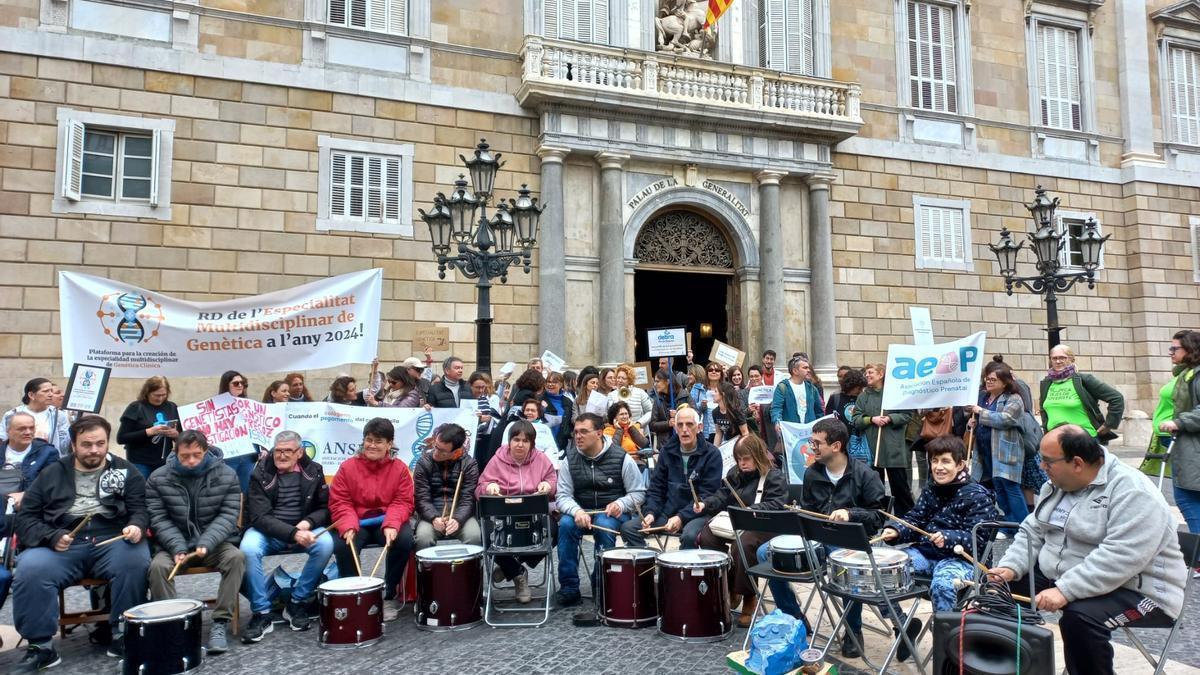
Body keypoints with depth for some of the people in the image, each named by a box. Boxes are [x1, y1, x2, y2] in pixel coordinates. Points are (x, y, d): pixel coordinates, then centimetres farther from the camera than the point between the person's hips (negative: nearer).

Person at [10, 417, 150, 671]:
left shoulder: (125, 471, 12)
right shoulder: (51, 474, 14)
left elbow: (140, 509, 5)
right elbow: (26, 517, 10)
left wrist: (137, 526, -19)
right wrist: (51, 537, -10)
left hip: (113, 540, -1)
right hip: (61, 545, 1)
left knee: (135, 561, -32)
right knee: (30, 570, -29)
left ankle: (124, 636, -15)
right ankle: (40, 646, -12)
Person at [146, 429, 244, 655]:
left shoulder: (226, 476, -7)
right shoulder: (158, 478, -4)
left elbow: (228, 516, -11)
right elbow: (159, 518, -8)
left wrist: (207, 543, -28)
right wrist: (177, 547, -23)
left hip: (215, 543, -1)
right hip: (175, 544, 1)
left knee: (236, 557, -30)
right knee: (158, 566, -30)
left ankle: (220, 623, -23)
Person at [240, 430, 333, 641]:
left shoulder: (313, 471, -1)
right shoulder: (261, 474, -8)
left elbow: (326, 508, 4)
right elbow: (260, 517, -17)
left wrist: (308, 523, -19)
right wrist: (293, 534, -31)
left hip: (304, 529, 1)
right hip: (267, 531, -1)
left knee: (325, 544, -29)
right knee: (248, 549, -33)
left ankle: (298, 603, -11)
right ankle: (262, 613, -18)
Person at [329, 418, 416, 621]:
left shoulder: (400, 468, 0)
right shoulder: (348, 467, 0)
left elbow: (403, 502, -5)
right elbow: (339, 502, -5)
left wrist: (392, 524, -25)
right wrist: (348, 526, -24)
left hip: (387, 523, 0)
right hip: (357, 522, 0)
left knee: (404, 540, -28)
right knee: (342, 545, -30)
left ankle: (389, 596, -7)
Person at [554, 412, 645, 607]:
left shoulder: (621, 458, -7)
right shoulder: (570, 459, 0)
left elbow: (638, 493, -2)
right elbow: (563, 496, -4)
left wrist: (620, 504, -22)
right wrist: (576, 511, -26)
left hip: (614, 513, -2)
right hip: (581, 512, 2)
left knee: (604, 525, -35)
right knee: (566, 524, -29)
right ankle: (569, 588, -19)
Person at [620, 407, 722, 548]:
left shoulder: (711, 454, -6)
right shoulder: (667, 451, 9)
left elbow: (707, 495, -12)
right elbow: (656, 487, 11)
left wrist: (681, 517, -22)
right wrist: (650, 512, -7)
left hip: (696, 513, -4)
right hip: (668, 511, 5)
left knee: (689, 535, -37)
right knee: (628, 528, -13)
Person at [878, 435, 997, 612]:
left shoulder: (978, 496, -8)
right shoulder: (930, 491, 13)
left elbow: (978, 538, -16)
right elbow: (915, 520, 11)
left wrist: (948, 538, -35)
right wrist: (895, 531, -11)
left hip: (960, 557, -6)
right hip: (924, 552, 7)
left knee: (941, 585, -37)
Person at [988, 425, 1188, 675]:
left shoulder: (1132, 492, -22)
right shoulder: (1058, 484, 5)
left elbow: (1119, 558, -32)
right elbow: (1032, 532, 9)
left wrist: (1065, 591, -36)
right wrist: (1011, 567, -8)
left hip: (1135, 591, -8)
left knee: (1080, 617, -33)